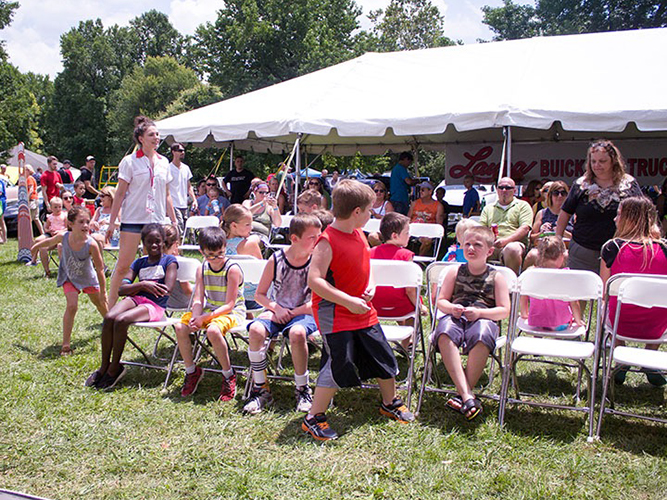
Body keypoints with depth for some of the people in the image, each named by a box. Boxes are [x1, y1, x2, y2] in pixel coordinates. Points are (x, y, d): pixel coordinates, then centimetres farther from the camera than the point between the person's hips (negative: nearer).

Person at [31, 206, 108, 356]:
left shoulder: (91, 244, -33)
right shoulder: (63, 236, -26)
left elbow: (100, 269, -25)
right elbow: (49, 242, 0)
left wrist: (103, 292, -19)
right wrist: (36, 246, 19)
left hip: (88, 277, 0)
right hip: (69, 277, 0)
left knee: (99, 302, 19)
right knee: (72, 306, -16)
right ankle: (66, 344, -7)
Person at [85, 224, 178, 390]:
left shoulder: (169, 261, 5)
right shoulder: (139, 263, 19)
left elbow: (167, 289, -10)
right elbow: (121, 289, 8)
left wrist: (136, 287, 0)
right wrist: (143, 285, -11)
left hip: (155, 306, -5)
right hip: (135, 299, 5)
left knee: (121, 320, -30)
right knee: (109, 317, -26)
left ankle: (114, 369, -14)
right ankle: (104, 367, -14)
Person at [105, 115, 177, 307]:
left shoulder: (163, 162, 11)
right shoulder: (130, 161, -2)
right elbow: (120, 193, -2)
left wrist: (174, 221, 14)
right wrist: (112, 222, -5)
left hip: (157, 220, 4)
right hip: (133, 219, -4)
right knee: (123, 266, -4)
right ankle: (110, 309, 6)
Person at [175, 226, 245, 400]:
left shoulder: (232, 269, -16)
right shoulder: (202, 270, 4)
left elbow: (229, 305, -19)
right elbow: (198, 299, -1)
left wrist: (204, 318, -26)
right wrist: (196, 317, -22)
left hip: (232, 312, -7)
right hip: (209, 310, 7)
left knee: (213, 330, -36)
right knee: (181, 327, -13)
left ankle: (229, 375, -15)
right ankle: (192, 371, 7)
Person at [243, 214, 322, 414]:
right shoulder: (276, 260, -5)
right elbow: (259, 295, 4)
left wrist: (291, 314, -16)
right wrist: (276, 308, -13)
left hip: (304, 313, -2)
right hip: (277, 311, 2)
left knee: (297, 333, -35)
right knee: (255, 330, -27)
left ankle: (303, 389, -13)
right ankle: (260, 389, -12)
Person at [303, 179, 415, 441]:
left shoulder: (359, 234, 6)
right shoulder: (327, 242, -21)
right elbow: (314, 280, -26)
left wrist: (370, 286, 1)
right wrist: (348, 301, -27)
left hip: (363, 311, 8)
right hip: (335, 315, -8)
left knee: (383, 357, 16)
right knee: (339, 365, -8)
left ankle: (390, 403, 40)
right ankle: (313, 418, 10)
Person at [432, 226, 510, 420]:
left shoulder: (496, 277, 12)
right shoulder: (455, 271, 17)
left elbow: (504, 310, 5)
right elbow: (441, 301, 15)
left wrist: (479, 312, -12)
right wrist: (452, 308, -9)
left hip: (483, 319, -1)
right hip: (455, 317, 1)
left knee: (482, 336, -40)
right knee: (444, 332, -36)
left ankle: (464, 394, -30)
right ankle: (467, 395, -40)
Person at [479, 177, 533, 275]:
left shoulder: (522, 205, 16)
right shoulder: (488, 208, 27)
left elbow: (525, 228, 1)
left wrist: (506, 240, -14)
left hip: (514, 243, -2)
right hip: (490, 245, 3)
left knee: (512, 249, -39)